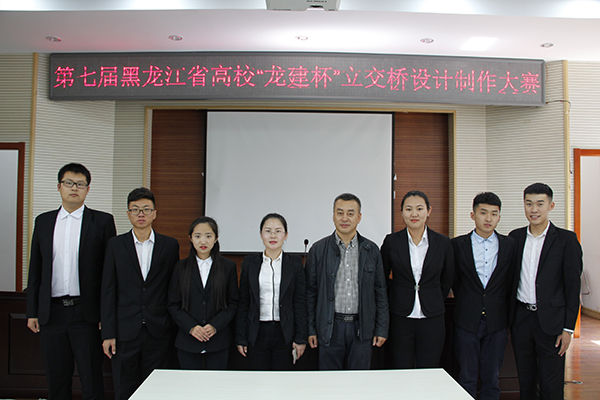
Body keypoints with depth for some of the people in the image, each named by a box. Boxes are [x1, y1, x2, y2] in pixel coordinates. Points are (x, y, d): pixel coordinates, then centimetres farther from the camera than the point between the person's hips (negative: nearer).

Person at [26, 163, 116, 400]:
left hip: (86, 313, -3)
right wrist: (32, 312, 8)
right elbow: (35, 270, 13)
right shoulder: (43, 221, 11)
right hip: (51, 313, 4)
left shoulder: (103, 221, 0)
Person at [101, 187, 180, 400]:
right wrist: (108, 334, -3)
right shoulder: (115, 245, 4)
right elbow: (108, 291, 2)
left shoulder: (170, 245, 4)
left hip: (159, 332, 0)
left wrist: (174, 327, 4)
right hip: (125, 332, 0)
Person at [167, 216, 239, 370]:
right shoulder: (181, 267, 5)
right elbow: (173, 304, 4)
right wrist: (191, 327, -10)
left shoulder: (228, 267, 3)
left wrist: (215, 326, -12)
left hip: (218, 341, 0)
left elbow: (233, 303, 3)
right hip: (187, 341, 1)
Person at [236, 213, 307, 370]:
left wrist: (301, 338, -2)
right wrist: (240, 338, 3)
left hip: (284, 333, -1)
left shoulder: (295, 263, 0)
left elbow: (300, 303, 0)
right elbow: (243, 303, 5)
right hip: (257, 333, 1)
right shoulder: (249, 263, 3)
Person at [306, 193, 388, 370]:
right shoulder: (318, 250, -1)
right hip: (330, 328, -1)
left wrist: (382, 329, 3)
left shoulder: (371, 250, 3)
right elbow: (311, 292, 2)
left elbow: (380, 291, 6)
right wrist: (311, 329, 1)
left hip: (362, 329, 1)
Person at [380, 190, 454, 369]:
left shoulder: (443, 243, 1)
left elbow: (447, 279, 13)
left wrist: (435, 303, 11)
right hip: (400, 319, 0)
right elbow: (381, 278, 9)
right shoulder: (391, 241, -1)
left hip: (432, 319, 1)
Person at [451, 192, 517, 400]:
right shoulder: (457, 244, -2)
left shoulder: (510, 245, 3)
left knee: (492, 379, 11)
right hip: (467, 322, -1)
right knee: (467, 378, 8)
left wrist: (508, 319, 6)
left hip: (496, 322, 1)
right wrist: (468, 306, 9)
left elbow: (511, 283, 6)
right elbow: (454, 281, 6)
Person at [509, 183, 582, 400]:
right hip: (520, 317, 3)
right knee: (525, 382, 14)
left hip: (550, 320, -3)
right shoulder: (515, 237, 6)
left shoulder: (566, 239, -4)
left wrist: (568, 327, -7)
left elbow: (573, 286, -5)